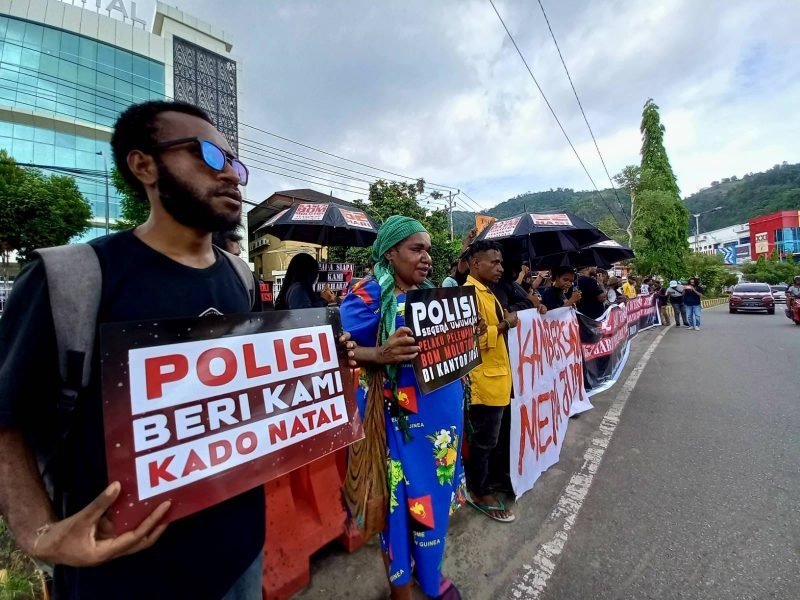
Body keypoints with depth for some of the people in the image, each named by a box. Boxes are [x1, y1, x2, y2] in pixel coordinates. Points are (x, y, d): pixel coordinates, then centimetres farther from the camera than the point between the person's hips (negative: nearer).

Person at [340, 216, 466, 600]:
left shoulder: (432, 292, 9)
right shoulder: (369, 294, -13)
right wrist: (381, 355, -35)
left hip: (442, 410, 7)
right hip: (400, 417, -7)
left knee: (434, 493, 23)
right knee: (401, 500, 10)